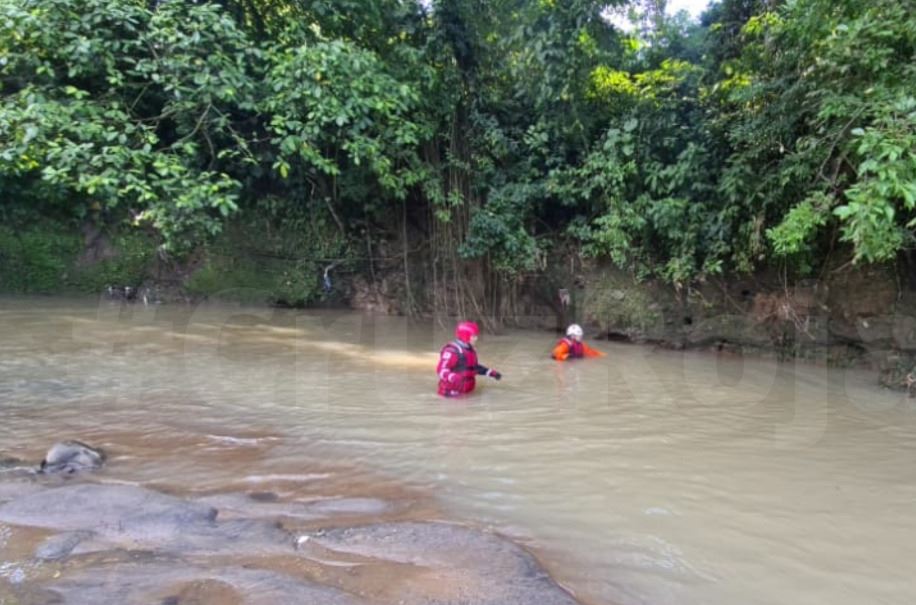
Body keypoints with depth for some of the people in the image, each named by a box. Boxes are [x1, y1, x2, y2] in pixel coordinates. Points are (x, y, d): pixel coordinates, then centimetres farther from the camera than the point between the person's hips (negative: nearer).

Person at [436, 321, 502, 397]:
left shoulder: (471, 350, 11)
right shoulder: (451, 351, -20)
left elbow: (474, 367, 25)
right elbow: (441, 370, -24)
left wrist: (491, 373, 19)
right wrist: (454, 377, -42)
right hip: (452, 392, -9)